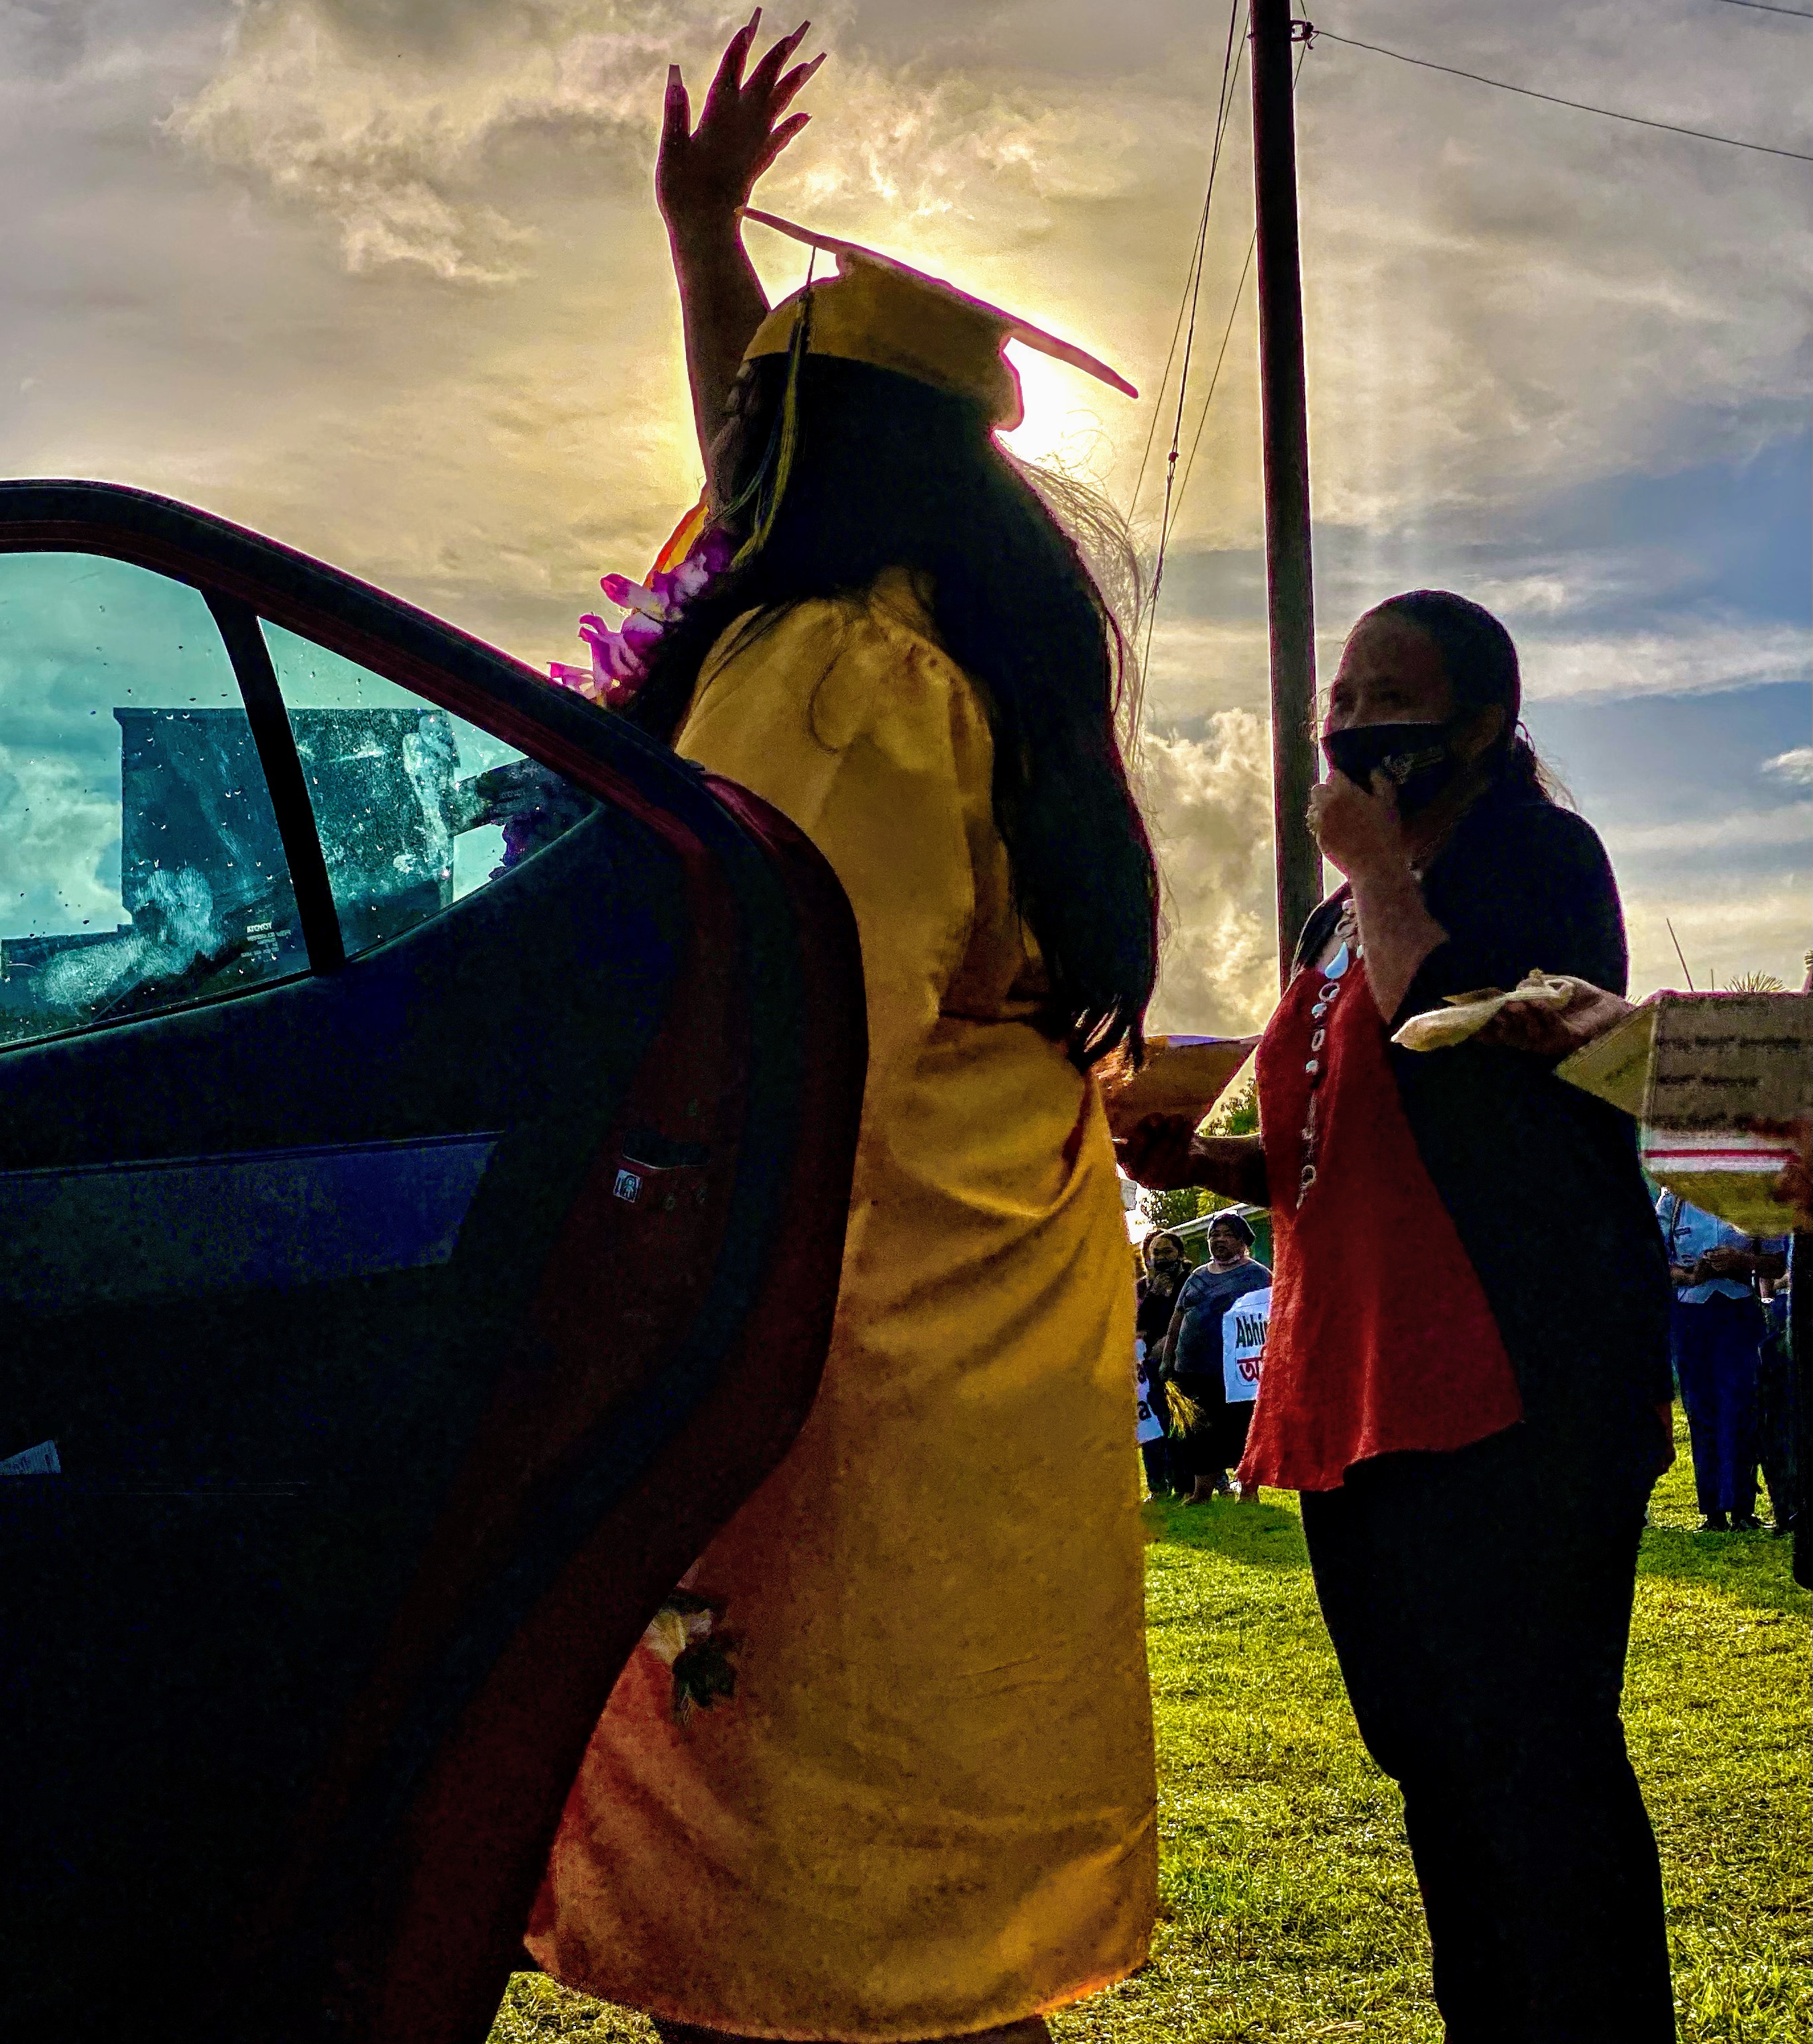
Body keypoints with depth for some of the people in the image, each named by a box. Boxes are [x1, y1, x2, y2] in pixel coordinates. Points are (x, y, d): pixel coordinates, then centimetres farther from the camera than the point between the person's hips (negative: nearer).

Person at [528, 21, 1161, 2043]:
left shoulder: (826, 669, -12)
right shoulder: (972, 658, 16)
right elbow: (764, 474, 35)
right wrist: (702, 228, 42)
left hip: (853, 1414, -9)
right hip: (1001, 1402, 9)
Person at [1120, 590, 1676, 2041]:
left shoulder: (1538, 856, -2)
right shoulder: (1341, 921, 21)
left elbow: (1451, 1046, -20)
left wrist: (1376, 867, -8)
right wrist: (1201, 1162, 9)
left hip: (1515, 1387, -9)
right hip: (1359, 1394, 9)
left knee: (1530, 1750, -10)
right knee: (1435, 1759, 13)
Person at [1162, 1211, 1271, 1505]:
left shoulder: (1257, 1275, 0)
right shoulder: (1197, 1277, 19)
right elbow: (1176, 1323, 21)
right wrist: (1167, 1361, 16)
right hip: (1193, 1371, 6)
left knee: (1243, 1433, -1)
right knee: (1201, 1435, 9)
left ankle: (1249, 1491, 8)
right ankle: (1201, 1492, 17)